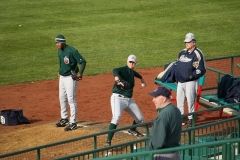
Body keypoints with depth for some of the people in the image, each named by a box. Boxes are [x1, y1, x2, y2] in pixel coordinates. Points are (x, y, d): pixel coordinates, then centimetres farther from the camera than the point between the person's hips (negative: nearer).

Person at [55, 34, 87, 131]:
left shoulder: (72, 51, -19)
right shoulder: (59, 51, 6)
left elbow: (83, 61, -20)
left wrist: (80, 73, -28)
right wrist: (61, 72, 16)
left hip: (70, 78, -9)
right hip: (62, 77, 9)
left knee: (71, 99, -8)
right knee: (62, 98, 17)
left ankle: (73, 122, -3)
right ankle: (64, 119, 33)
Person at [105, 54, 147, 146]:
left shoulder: (132, 72, 12)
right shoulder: (123, 70, -10)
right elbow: (115, 71, -35)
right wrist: (117, 77, -54)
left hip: (129, 100, 8)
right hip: (118, 98, -8)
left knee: (140, 119, 14)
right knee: (116, 117, -29)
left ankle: (132, 130, 48)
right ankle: (108, 141, -31)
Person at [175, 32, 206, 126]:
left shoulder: (197, 54, -9)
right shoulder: (182, 52, 12)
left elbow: (201, 70, -13)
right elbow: (177, 65, 24)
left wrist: (191, 76, -22)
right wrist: (176, 76, 13)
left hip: (190, 82, -7)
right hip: (180, 81, 7)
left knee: (190, 100, -4)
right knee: (179, 100, 12)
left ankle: (191, 118, 9)